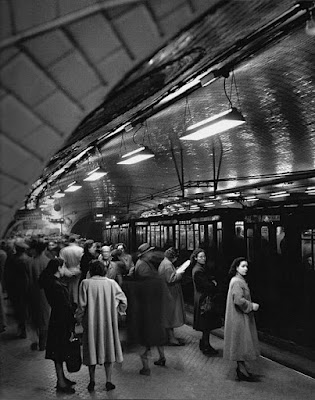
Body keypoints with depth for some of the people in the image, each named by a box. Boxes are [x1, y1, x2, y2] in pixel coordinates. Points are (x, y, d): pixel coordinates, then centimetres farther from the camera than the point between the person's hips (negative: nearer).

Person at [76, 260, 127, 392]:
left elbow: (82, 305, -9)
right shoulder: (111, 283, -3)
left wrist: (78, 318, 5)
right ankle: (108, 381, 13)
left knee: (92, 350, 11)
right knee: (108, 349, 11)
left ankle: (92, 381, 17)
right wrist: (118, 311, 14)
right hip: (108, 322, 1)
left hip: (91, 322, -1)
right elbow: (123, 299, -3)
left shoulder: (85, 283, -9)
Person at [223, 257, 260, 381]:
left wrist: (251, 305, 11)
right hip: (239, 318, -10)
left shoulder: (240, 280, 13)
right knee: (241, 342, -2)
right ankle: (242, 370, 7)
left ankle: (241, 367, 25)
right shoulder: (236, 282, -20)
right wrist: (251, 306, -17)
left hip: (242, 316, 10)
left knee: (242, 343, 15)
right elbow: (238, 300, -27)